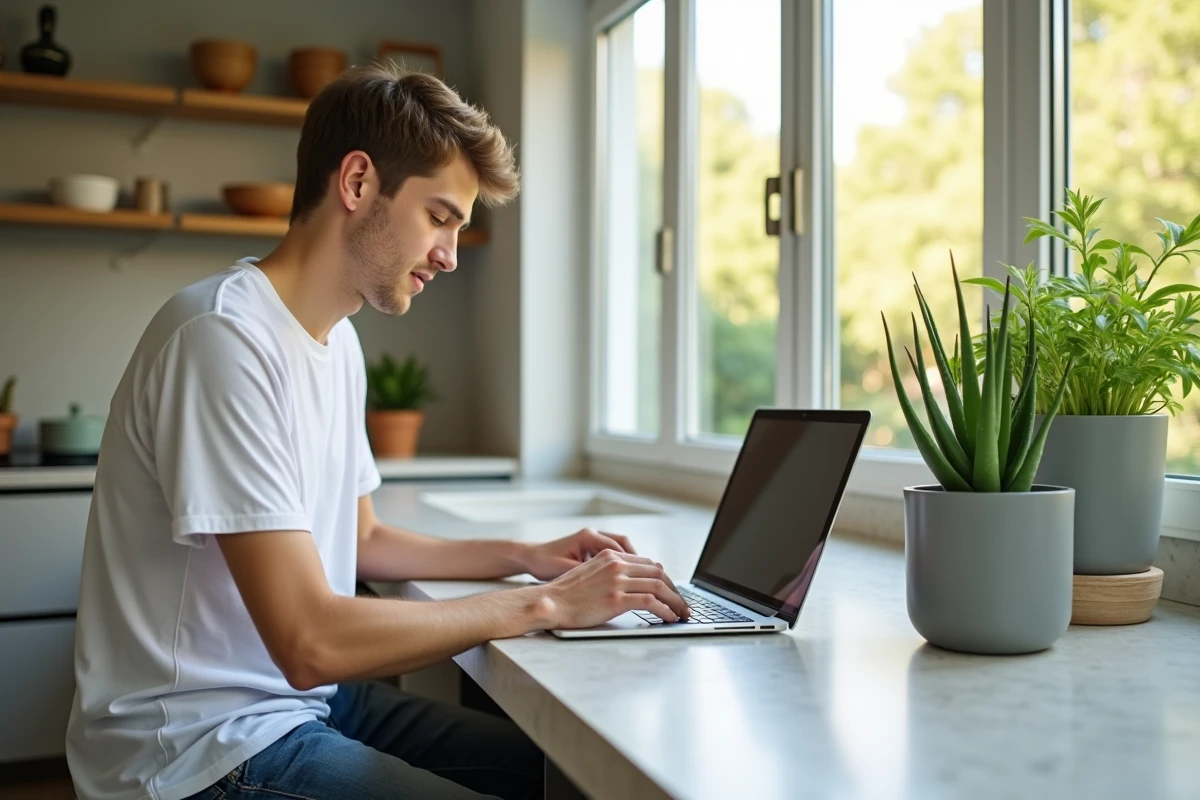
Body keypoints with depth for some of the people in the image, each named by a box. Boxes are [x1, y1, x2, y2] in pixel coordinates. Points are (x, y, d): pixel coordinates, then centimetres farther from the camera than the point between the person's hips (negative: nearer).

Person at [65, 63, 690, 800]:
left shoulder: (338, 338, 7)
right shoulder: (227, 337, -22)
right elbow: (312, 644, -26)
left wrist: (525, 557, 6)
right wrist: (545, 604, -18)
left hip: (310, 699, 9)